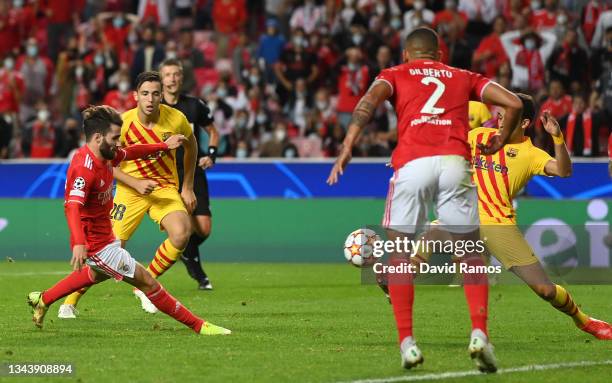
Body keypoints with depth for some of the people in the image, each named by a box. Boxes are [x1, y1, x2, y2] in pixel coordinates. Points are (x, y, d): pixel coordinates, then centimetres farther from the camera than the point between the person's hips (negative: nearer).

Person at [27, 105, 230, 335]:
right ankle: (198, 325, 3)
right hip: (97, 244, -11)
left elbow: (130, 153, 22)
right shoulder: (85, 168, -29)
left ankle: (42, 300, 50)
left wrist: (164, 146, 29)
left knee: (98, 274, 39)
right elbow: (73, 207, -42)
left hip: (104, 236, 11)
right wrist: (79, 244, -56)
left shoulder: (105, 155, 0)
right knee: (146, 281, -5)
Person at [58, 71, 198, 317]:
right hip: (130, 190, -1)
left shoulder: (176, 119, -12)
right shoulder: (123, 123, -17)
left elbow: (190, 145, 10)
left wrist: (187, 187, 11)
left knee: (181, 234, -26)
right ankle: (69, 303, 7)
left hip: (166, 187, 2)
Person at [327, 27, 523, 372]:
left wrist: (348, 147, -7)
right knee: (470, 253, 12)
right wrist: (501, 140, 33)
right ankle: (480, 334, -6)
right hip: (456, 161, 1)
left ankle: (407, 342, 4)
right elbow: (514, 103, 18)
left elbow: (370, 101, 0)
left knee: (399, 253, 13)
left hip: (412, 163, -1)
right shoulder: (464, 77, 27)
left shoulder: (395, 75, 22)